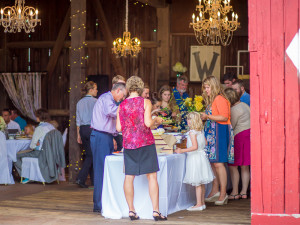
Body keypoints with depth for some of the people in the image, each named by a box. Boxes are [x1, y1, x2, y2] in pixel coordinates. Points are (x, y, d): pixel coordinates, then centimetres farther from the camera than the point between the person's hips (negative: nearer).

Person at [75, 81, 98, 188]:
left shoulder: (79, 103, 10)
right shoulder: (95, 102, -7)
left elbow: (78, 120, 11)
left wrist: (78, 134, 15)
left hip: (83, 129, 6)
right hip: (93, 129, -6)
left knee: (89, 154, 12)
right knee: (92, 155, -2)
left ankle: (94, 179, 18)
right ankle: (80, 178, -12)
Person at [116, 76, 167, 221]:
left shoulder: (121, 105, 7)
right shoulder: (145, 102, -3)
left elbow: (118, 128, 5)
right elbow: (148, 123, -13)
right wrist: (156, 121, 8)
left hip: (128, 144, 3)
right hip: (145, 143, -3)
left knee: (129, 177, 6)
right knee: (152, 176, 0)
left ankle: (131, 210, 7)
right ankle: (156, 211, -4)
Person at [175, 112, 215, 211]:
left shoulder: (192, 132, -15)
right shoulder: (201, 131, 8)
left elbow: (195, 147, -24)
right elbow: (205, 143, 17)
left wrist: (182, 150, -23)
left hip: (195, 157, -8)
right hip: (202, 156, 8)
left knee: (197, 183, -5)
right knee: (201, 183, 13)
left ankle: (199, 204, -3)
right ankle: (202, 202, 18)